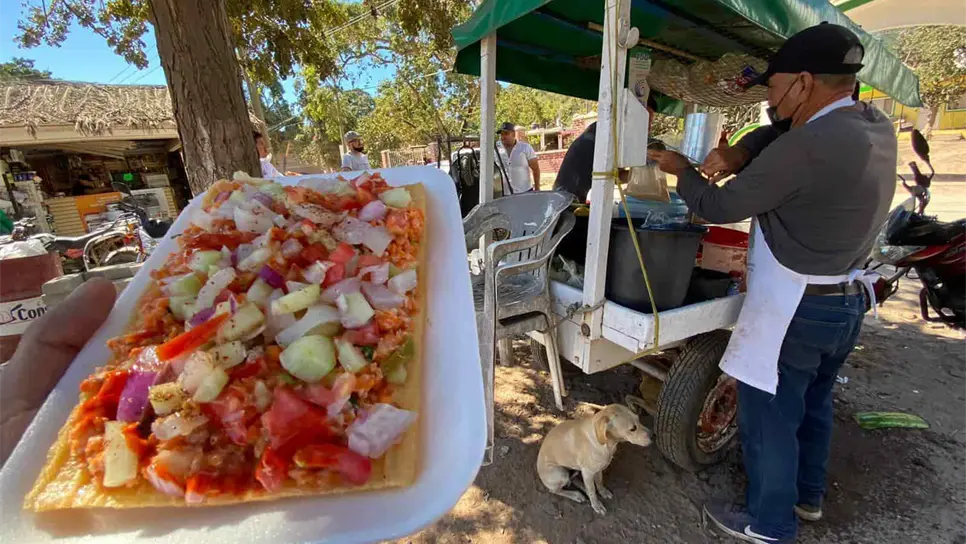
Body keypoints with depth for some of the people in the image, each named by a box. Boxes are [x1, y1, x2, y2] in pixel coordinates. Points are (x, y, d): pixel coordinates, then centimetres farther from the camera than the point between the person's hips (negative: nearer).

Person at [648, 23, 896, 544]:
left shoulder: (807, 147, -25)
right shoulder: (875, 125, 3)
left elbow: (719, 207, -18)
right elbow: (784, 127, 14)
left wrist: (681, 170, -1)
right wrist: (741, 152, -7)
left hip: (795, 309, -9)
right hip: (847, 301, 9)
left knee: (769, 419, 8)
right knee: (812, 403, 25)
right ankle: (808, 494, 46)